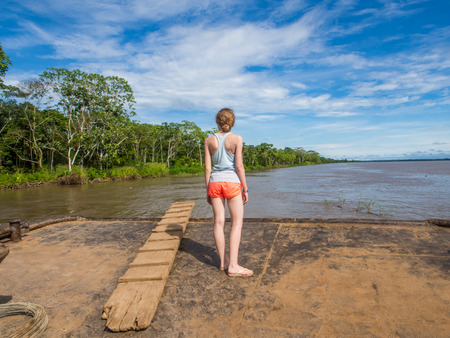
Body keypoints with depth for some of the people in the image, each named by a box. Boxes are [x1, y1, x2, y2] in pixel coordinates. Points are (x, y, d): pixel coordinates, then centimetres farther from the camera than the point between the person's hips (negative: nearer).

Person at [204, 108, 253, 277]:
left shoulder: (209, 140, 4)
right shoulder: (236, 139, -4)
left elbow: (207, 168, 2)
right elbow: (239, 166, -8)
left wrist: (207, 190, 10)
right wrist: (245, 188, -2)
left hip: (215, 182, 4)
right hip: (232, 182, -3)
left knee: (219, 222, 8)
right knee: (237, 223, 3)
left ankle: (223, 262, 19)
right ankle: (233, 265, 2)